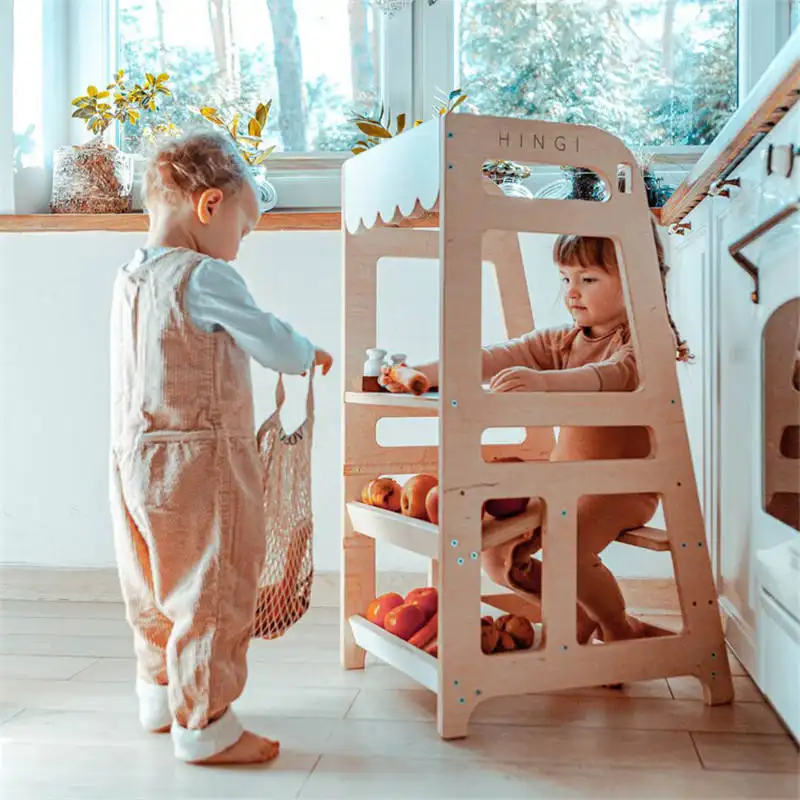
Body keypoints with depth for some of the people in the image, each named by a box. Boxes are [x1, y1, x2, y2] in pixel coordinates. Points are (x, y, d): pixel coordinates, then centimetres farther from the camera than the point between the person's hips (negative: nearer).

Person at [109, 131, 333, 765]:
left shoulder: (130, 278, 9)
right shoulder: (206, 278, -18)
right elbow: (272, 342, -14)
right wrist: (310, 356, 7)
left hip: (136, 460, 9)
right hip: (199, 462, -9)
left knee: (155, 589, 21)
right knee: (212, 593, 1)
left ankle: (161, 695, 37)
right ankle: (204, 726, 9)